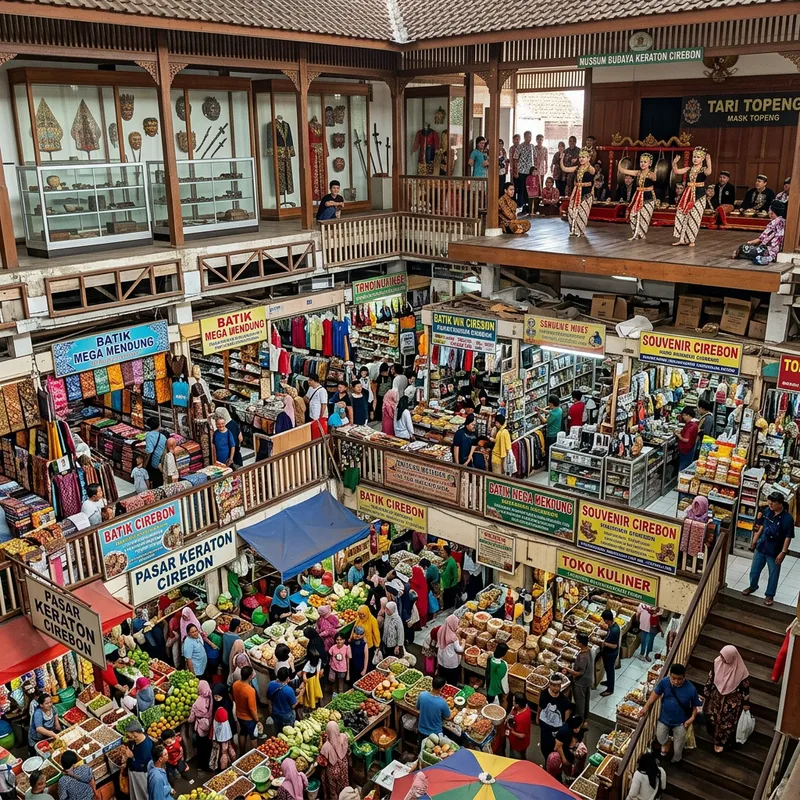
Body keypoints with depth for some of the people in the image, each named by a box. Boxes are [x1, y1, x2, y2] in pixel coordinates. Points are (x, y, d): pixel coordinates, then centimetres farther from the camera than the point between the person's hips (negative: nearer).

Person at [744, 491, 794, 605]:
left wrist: (783, 552, -16)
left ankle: (770, 595, 30)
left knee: (773, 573, 13)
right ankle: (753, 586, 43)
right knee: (755, 569, 19)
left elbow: (788, 537, -17)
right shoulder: (767, 511, -8)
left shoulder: (787, 518, -23)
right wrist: (754, 541, 11)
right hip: (761, 546, 5)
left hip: (775, 551, -5)